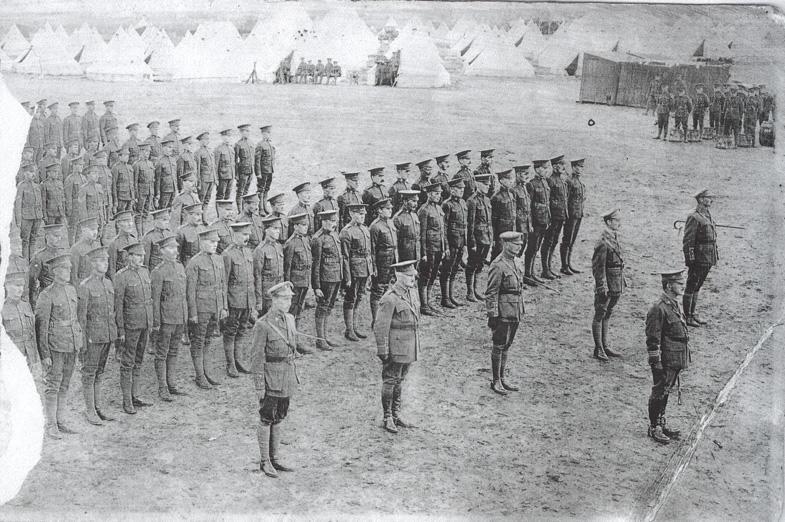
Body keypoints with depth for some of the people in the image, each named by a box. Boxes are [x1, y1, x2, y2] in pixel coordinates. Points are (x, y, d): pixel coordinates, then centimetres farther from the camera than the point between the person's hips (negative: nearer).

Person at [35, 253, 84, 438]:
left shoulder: (72, 290, 9)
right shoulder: (46, 296, -12)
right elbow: (41, 327, -11)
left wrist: (80, 337, 19)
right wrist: (44, 354, -13)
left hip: (72, 346, 7)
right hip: (55, 347, -7)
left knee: (64, 385, 13)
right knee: (52, 386, -1)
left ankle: (60, 421, 22)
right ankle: (51, 425, 6)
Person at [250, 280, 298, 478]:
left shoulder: (290, 319, 5)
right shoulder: (262, 325, -16)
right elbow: (258, 357, -14)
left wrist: (293, 376, 16)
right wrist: (259, 386, -14)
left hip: (286, 379, 7)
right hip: (271, 378, -7)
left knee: (278, 419, 15)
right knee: (266, 420, 4)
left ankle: (275, 458, 26)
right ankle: (265, 462, 14)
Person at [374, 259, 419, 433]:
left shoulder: (412, 293, 8)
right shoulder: (390, 299, -18)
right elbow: (380, 327, -17)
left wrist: (417, 345, 19)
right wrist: (382, 351, -16)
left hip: (409, 349, 8)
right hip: (395, 349, -8)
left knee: (400, 381, 17)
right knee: (390, 381, 3)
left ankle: (396, 414, 27)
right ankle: (387, 418, 12)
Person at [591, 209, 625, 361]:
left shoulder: (614, 239, 9)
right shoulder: (603, 243, -19)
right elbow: (598, 267, -19)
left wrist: (622, 281, 17)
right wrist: (602, 287, -20)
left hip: (616, 286, 9)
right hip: (606, 286, -9)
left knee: (607, 315, 16)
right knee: (600, 316, 2)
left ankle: (605, 346, 25)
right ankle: (598, 349, 10)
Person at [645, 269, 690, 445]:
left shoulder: (674, 305, 10)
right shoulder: (659, 309, -20)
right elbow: (653, 340, -19)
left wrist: (683, 360, 22)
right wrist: (656, 364, -19)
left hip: (676, 361, 9)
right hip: (666, 362, -9)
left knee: (665, 392, 18)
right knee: (659, 393, 3)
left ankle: (661, 425, 29)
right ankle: (654, 428, 13)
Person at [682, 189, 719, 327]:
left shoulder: (709, 217, 14)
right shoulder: (694, 218, -14)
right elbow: (687, 241, -17)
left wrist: (715, 256, 18)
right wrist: (690, 259, -19)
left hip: (708, 261, 9)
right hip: (698, 260, -9)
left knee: (697, 287, 16)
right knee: (691, 288, -1)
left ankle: (692, 314, 24)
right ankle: (687, 317, 5)